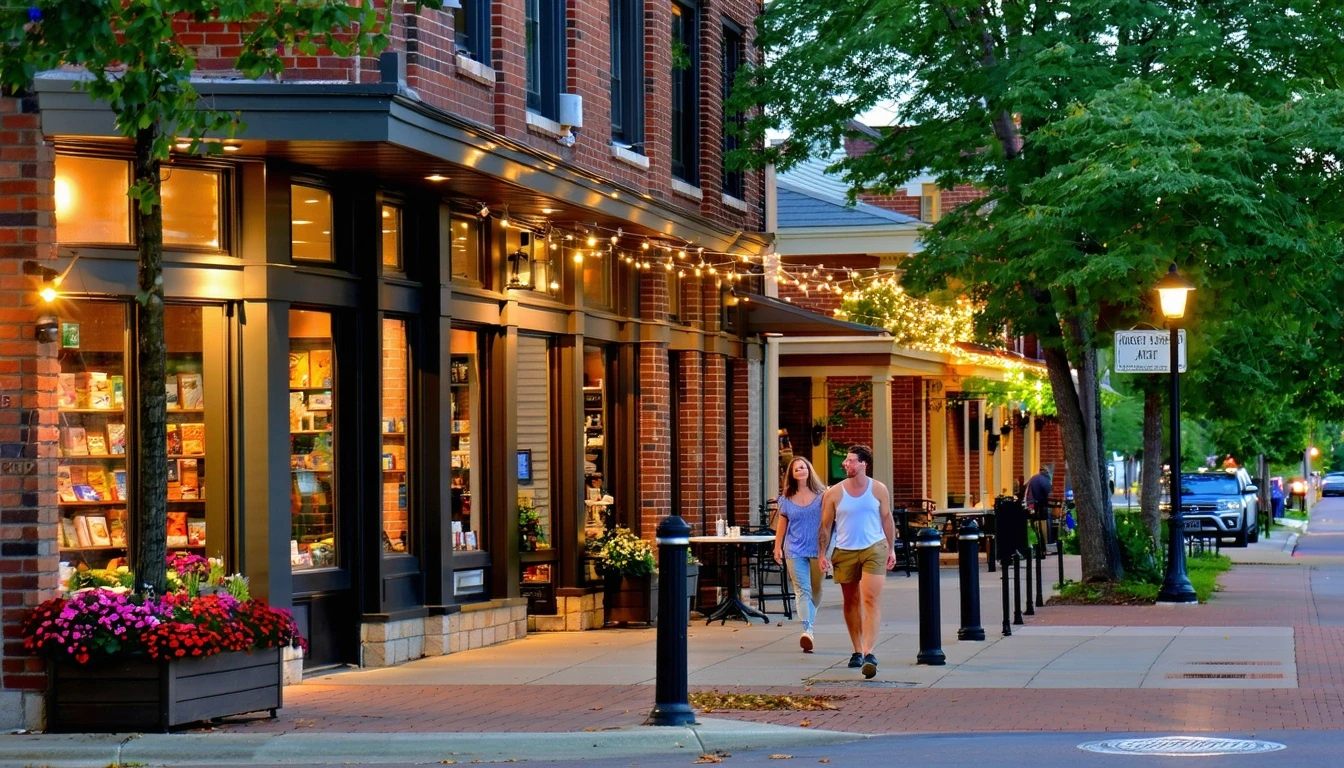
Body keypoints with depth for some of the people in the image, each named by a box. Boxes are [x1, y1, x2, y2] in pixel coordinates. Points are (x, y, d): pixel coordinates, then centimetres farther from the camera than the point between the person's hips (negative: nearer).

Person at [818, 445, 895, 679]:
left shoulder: (878, 490, 1)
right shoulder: (834, 493, -1)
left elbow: (887, 519, 10)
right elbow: (825, 526, 4)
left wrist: (891, 549, 6)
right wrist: (822, 554, -4)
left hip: (874, 549, -1)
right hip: (845, 552, 1)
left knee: (871, 600, -12)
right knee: (851, 602, 10)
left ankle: (869, 653, -17)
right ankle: (857, 651, 23)